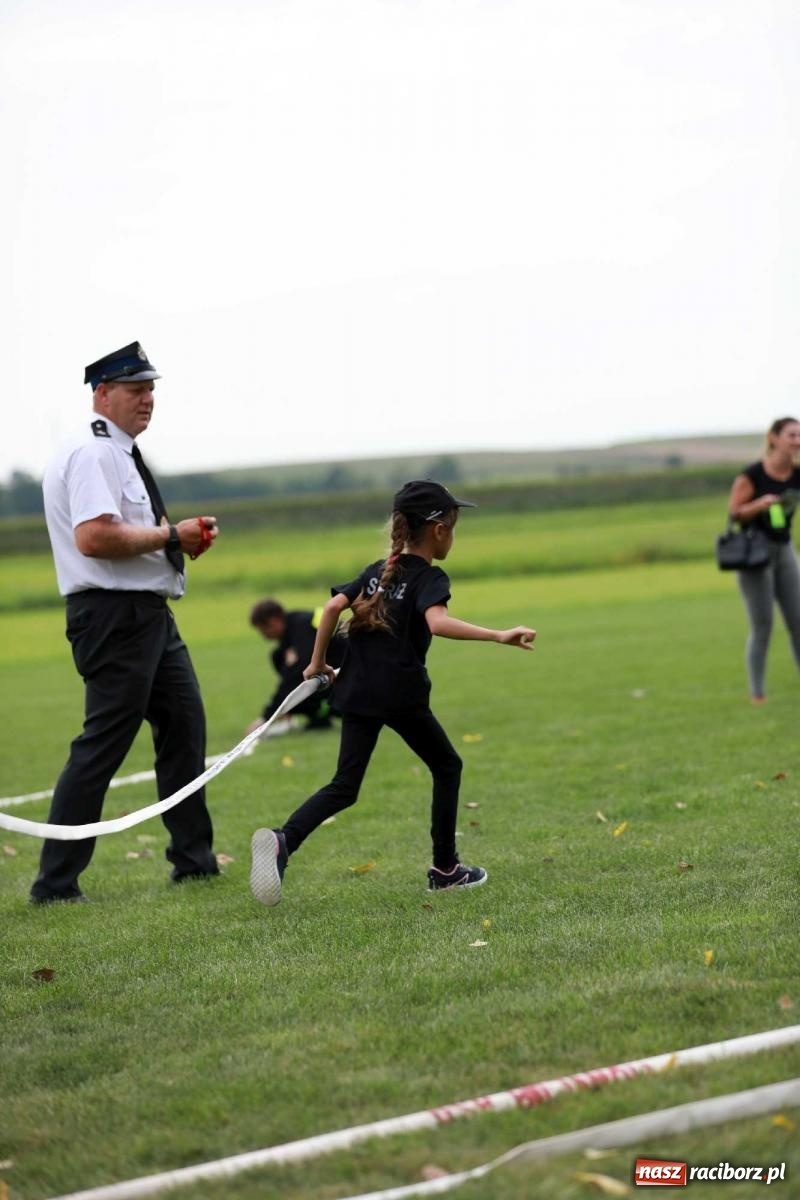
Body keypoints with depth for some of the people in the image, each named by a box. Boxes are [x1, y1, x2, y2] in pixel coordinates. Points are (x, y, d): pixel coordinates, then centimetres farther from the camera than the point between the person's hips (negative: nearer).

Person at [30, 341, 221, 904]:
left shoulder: (122, 453, 18)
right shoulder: (91, 453, -14)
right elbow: (94, 537, -27)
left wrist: (184, 538, 6)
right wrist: (172, 535, -18)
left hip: (149, 613, 11)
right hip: (115, 614, -11)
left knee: (185, 725, 13)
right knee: (102, 746, -8)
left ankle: (195, 859, 22)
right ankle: (55, 883, -3)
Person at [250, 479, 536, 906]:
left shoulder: (379, 571, 14)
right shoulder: (429, 578, -6)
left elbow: (335, 604, 4)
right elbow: (437, 622, -26)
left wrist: (317, 662, 13)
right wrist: (499, 636, -34)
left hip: (358, 692, 6)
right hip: (401, 695, -6)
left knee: (344, 787, 4)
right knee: (447, 767, 17)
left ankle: (282, 839, -22)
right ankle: (445, 868, 19)